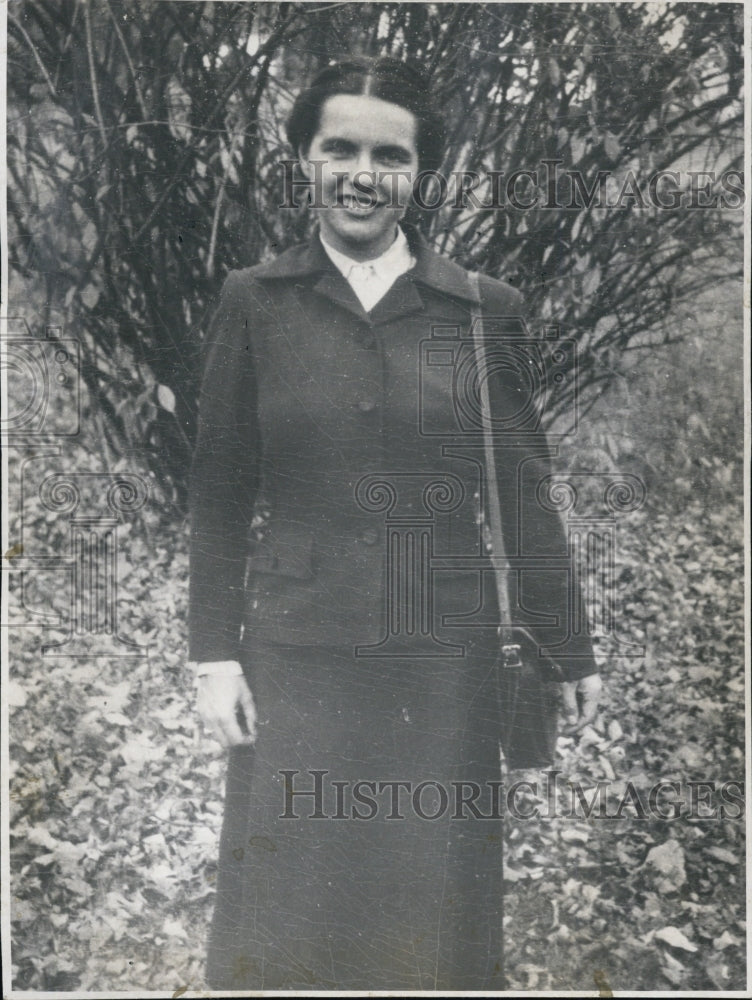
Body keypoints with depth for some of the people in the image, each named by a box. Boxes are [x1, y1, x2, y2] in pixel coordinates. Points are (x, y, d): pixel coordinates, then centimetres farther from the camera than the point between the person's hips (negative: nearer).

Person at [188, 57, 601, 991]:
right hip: (296, 659, 0)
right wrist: (216, 653, 1)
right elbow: (218, 493, 5)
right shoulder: (253, 302, 3)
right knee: (289, 922, 8)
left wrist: (568, 651, 9)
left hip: (444, 664, 0)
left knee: (434, 919, 10)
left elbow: (523, 494, 6)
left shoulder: (485, 310, 2)